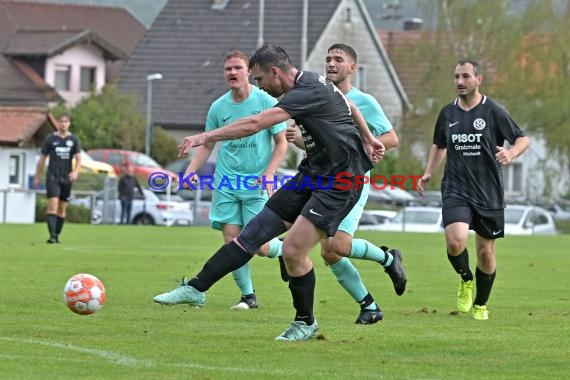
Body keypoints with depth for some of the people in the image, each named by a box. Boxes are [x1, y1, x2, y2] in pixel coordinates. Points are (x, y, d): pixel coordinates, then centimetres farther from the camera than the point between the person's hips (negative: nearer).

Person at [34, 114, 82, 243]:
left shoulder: (74, 140, 5)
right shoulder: (50, 139, 2)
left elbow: (78, 158, 0)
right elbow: (42, 158, 8)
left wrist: (75, 171, -20)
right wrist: (37, 177, 10)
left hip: (67, 178, 3)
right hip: (52, 176, -3)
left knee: (62, 208, 7)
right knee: (53, 205, -16)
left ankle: (57, 235, 16)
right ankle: (52, 235, -22)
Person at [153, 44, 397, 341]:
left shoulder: (308, 93, -22)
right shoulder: (311, 82, 8)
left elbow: (255, 124, -28)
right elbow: (349, 105, 25)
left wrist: (206, 137, -26)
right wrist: (367, 139, 34)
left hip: (339, 182, -10)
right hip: (313, 173, 10)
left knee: (293, 250, -15)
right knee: (253, 233, 3)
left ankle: (306, 323, 7)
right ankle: (196, 288, 5)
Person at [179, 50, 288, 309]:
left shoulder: (266, 102, -6)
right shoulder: (219, 107, 3)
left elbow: (281, 144, -1)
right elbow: (207, 145, 14)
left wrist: (268, 174, -14)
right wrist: (191, 170, -2)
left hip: (257, 184, -3)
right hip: (227, 183, 3)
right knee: (231, 240, -5)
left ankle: (283, 249, 27)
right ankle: (248, 295, 9)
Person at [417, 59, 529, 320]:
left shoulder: (493, 111, -4)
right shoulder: (447, 113, 7)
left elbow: (523, 139, 0)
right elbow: (439, 145, 23)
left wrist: (511, 153, -21)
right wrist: (428, 173, 9)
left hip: (489, 193, -1)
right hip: (455, 190, 1)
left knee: (486, 253, 6)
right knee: (455, 241, -23)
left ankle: (480, 305, 29)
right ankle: (465, 279, 9)